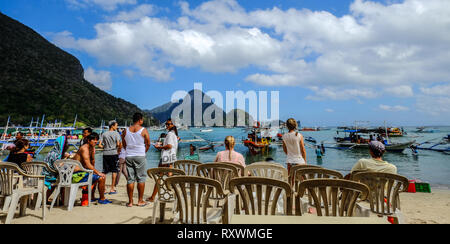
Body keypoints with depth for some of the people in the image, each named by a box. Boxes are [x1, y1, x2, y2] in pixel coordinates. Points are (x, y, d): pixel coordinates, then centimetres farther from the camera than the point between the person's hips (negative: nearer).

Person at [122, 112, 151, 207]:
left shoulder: (126, 131, 5)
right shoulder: (143, 130, -7)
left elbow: (124, 145, 10)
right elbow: (148, 144, -3)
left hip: (129, 156, 4)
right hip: (140, 157, -4)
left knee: (130, 179, 8)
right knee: (141, 178, 5)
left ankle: (130, 201, 12)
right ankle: (140, 201, 10)